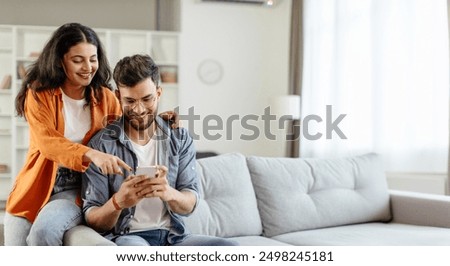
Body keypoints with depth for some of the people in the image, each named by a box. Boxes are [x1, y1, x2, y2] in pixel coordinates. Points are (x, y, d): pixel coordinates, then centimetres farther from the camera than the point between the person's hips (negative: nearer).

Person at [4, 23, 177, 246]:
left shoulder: (105, 98, 1)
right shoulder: (39, 94, -5)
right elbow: (47, 142, -21)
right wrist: (91, 155, -39)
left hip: (77, 190, 0)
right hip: (37, 187, 1)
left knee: (45, 228, -29)